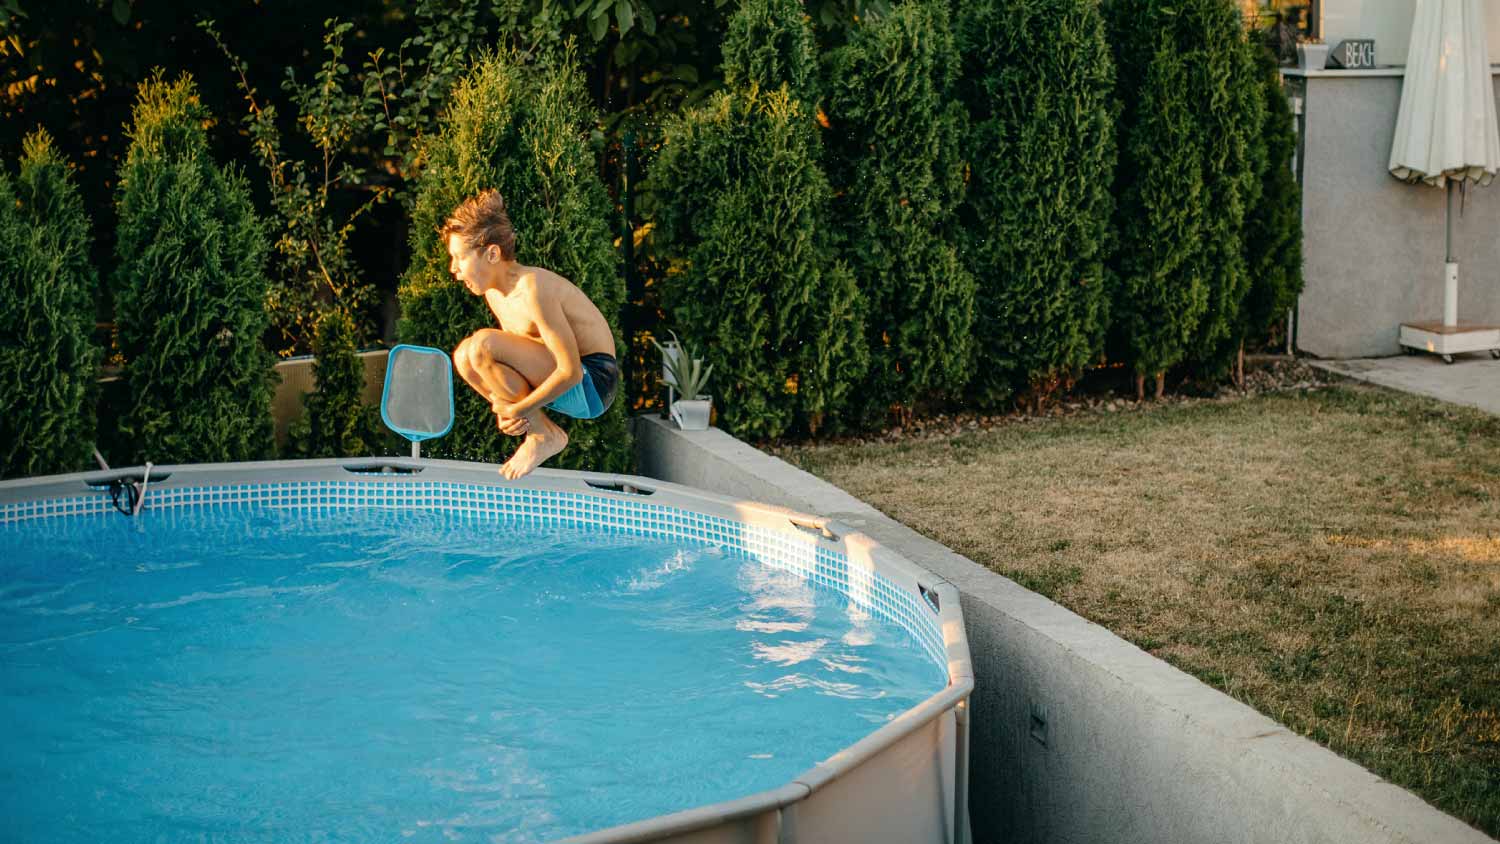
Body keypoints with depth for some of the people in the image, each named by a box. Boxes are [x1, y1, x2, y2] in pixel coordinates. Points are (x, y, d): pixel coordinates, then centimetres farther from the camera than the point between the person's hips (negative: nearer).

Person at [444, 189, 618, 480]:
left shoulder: (533, 290, -23)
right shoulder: (494, 292, 7)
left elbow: (571, 372, -26)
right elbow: (516, 363, 13)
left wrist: (517, 410, -18)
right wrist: (507, 410, -6)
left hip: (591, 383, -9)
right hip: (561, 377, 9)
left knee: (482, 344, -23)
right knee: (464, 357, 2)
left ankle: (543, 435, -7)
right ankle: (543, 430, 4)